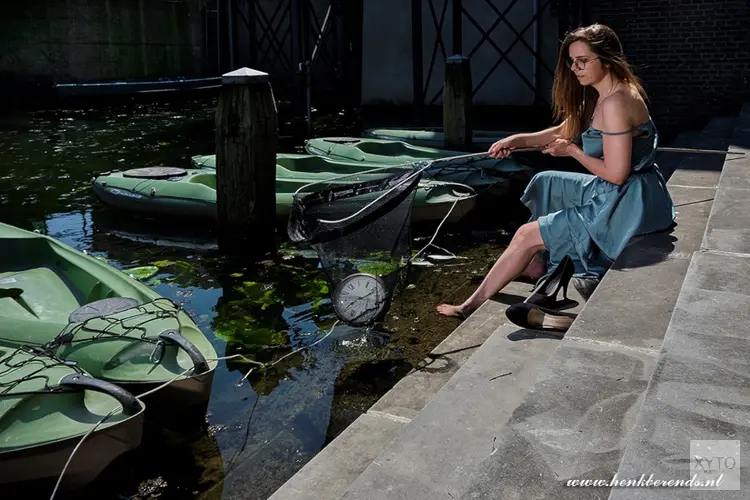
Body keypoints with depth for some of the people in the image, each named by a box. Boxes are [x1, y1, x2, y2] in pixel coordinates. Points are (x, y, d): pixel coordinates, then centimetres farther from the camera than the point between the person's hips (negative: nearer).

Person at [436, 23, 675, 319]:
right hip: (618, 193, 11)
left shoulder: (615, 103, -23)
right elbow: (563, 132, 17)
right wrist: (518, 140, 3)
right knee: (545, 183, 23)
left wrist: (572, 151, -11)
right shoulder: (600, 96, 8)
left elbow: (615, 173, -25)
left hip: (625, 204, -11)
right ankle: (536, 265, 21)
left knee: (527, 236, -7)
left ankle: (472, 306, 5)